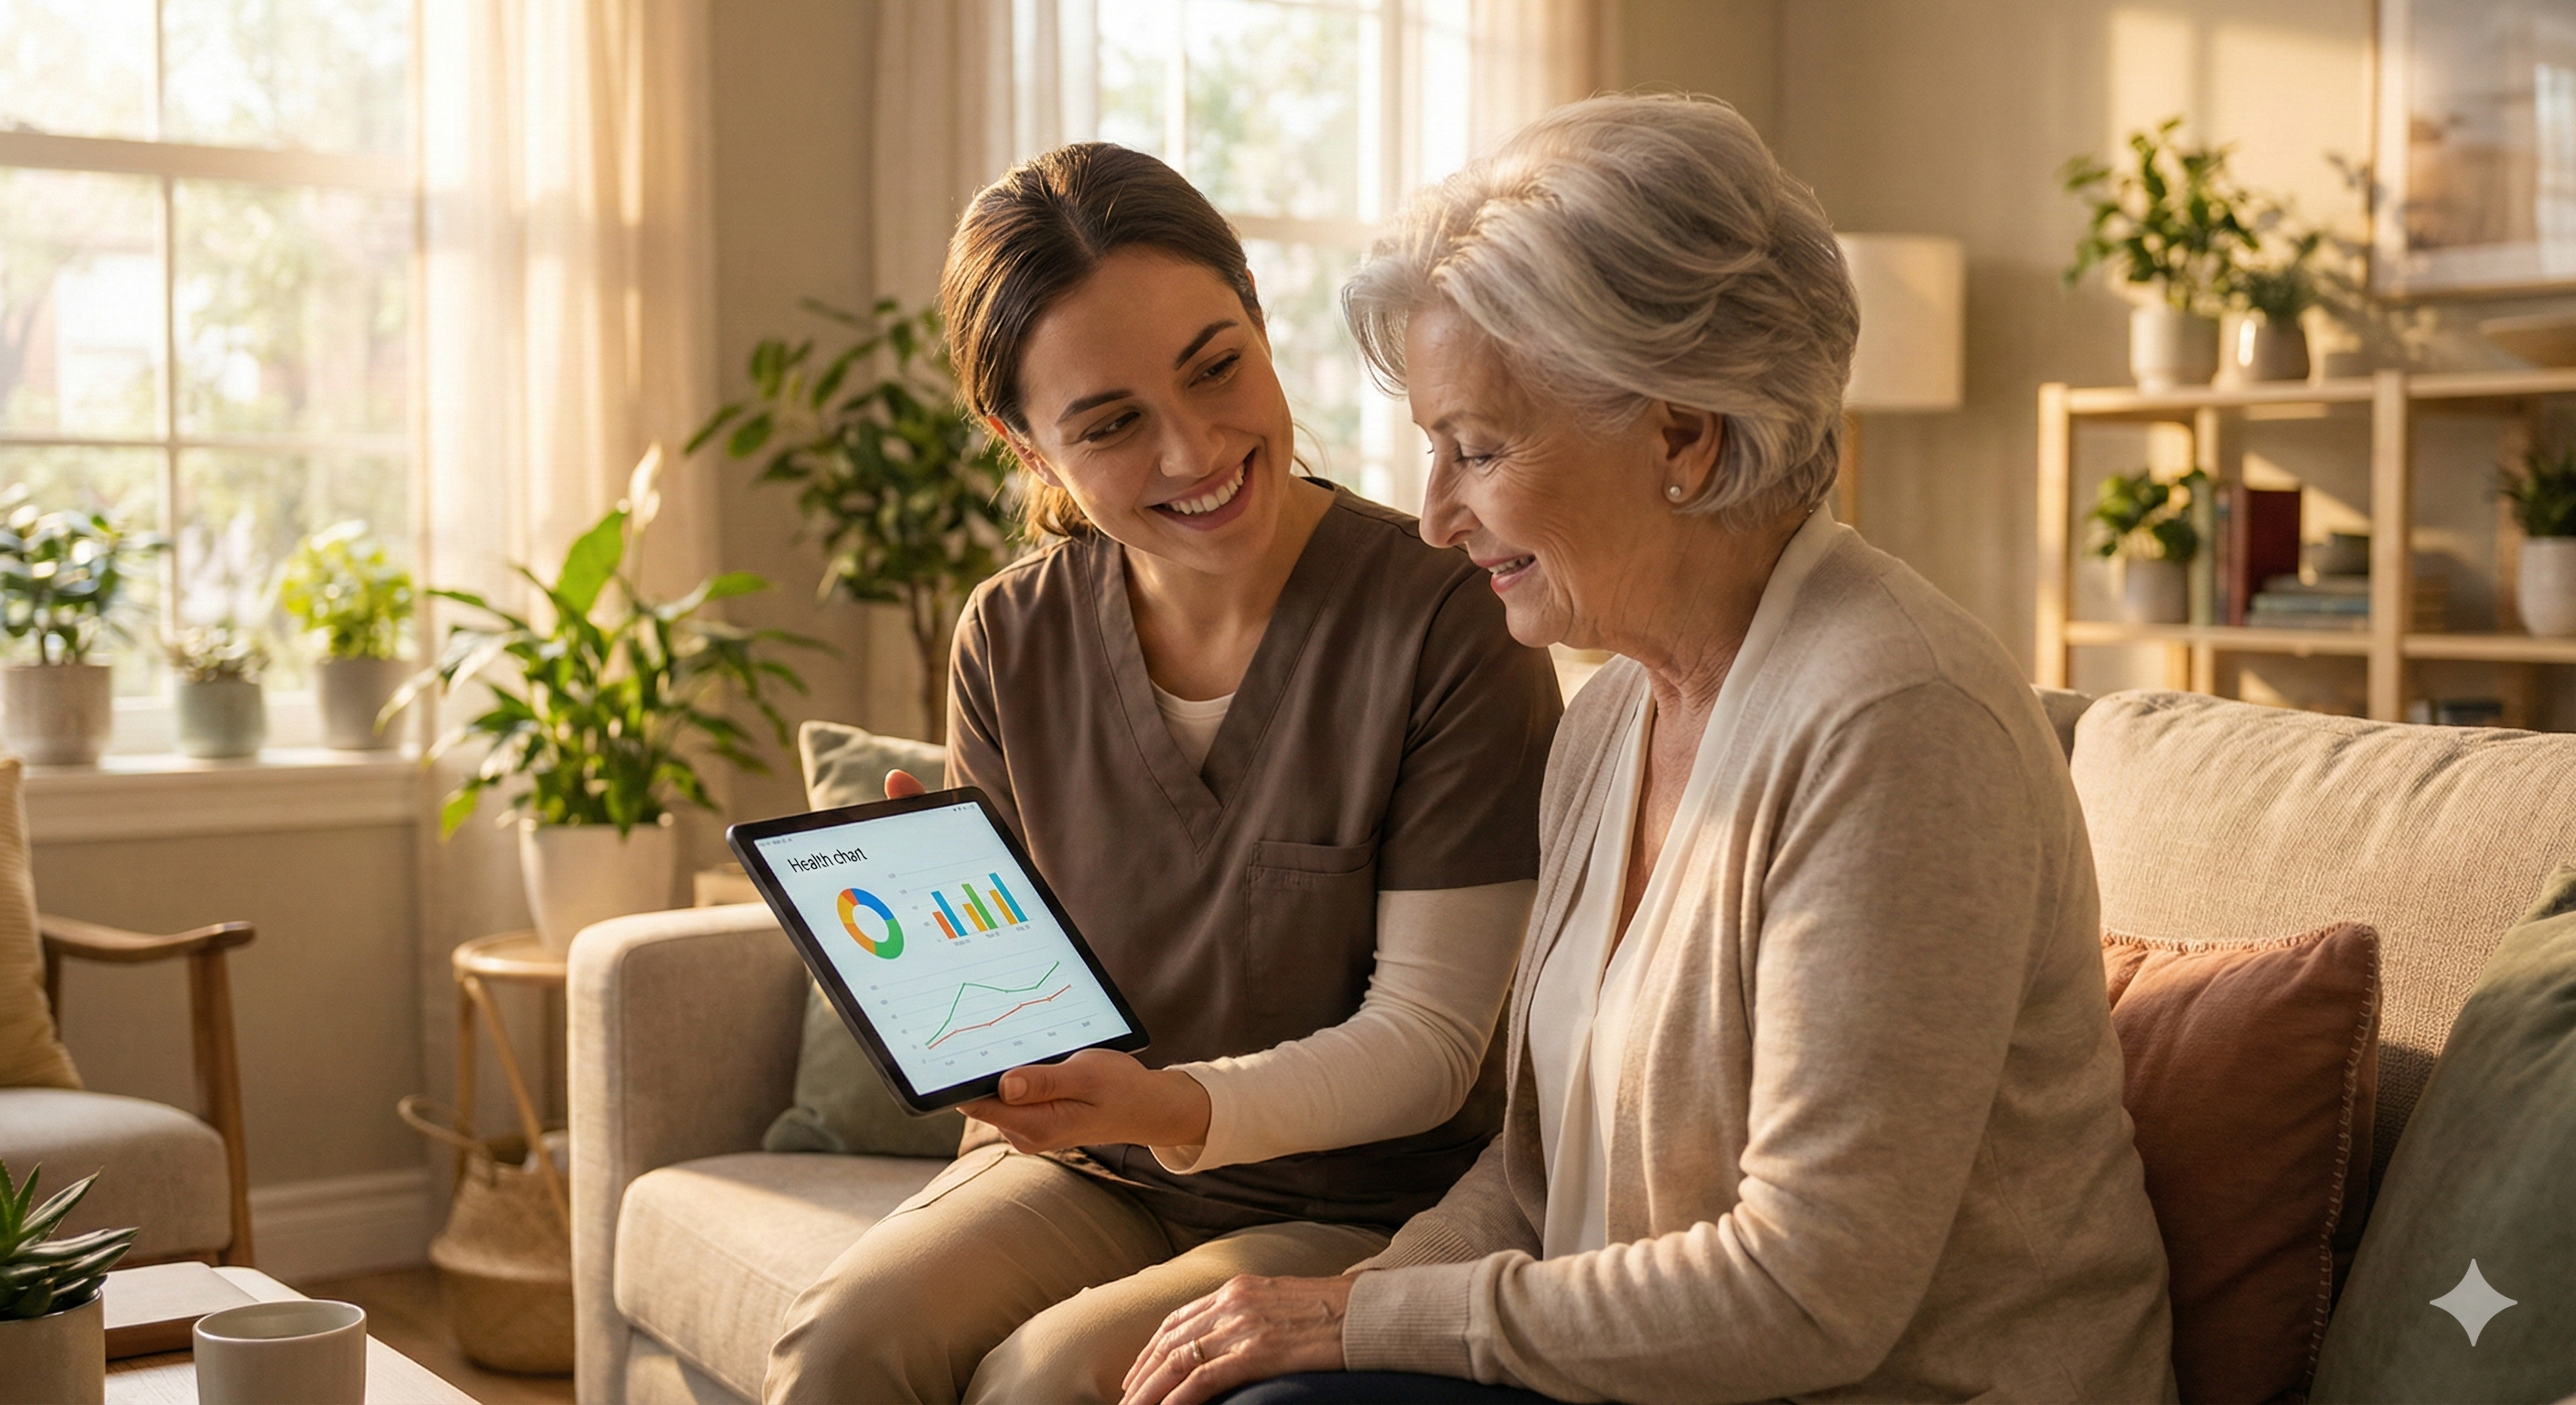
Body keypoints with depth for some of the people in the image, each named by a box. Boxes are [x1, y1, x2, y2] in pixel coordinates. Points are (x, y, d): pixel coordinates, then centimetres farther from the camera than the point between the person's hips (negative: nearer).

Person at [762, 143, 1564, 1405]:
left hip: (1351, 1209, -3)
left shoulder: (1450, 620, -17)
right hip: (1083, 1173, 4)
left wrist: (1174, 1106, -29)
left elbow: (1426, 1039, -14)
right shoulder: (1013, 640, -1)